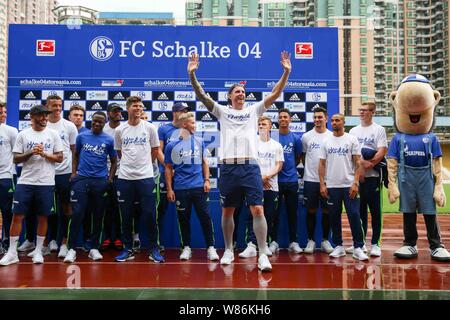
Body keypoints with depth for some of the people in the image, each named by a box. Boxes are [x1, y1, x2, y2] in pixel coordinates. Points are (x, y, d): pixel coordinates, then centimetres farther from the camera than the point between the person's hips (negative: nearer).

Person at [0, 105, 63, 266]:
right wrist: (31, 153, -12)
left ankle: (38, 251, 18)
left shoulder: (53, 134, 5)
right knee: (17, 215, 0)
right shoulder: (23, 134, 6)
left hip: (46, 183, 0)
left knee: (43, 217, 5)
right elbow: (16, 158, 3)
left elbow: (59, 158, 3)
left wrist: (44, 154, -12)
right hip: (25, 181, 0)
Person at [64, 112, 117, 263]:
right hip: (81, 179, 0)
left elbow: (114, 161, 10)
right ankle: (72, 248, 1)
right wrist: (73, 172, 5)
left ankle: (94, 248, 17)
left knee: (98, 215, 6)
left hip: (101, 181, 0)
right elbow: (76, 155, 16)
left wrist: (110, 178, 0)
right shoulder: (82, 136, 8)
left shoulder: (109, 140, 5)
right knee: (77, 213, -6)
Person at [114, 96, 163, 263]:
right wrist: (129, 163, 12)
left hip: (146, 177, -1)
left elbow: (155, 150, 10)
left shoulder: (150, 127, 1)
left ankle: (154, 249, 12)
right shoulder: (119, 130, 5)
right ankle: (128, 249, 20)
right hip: (125, 177, 2)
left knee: (149, 215, -1)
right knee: (126, 216, 8)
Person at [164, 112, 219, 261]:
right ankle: (186, 248, 20)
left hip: (199, 187, 1)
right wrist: (169, 189, -1)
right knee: (184, 219, 7)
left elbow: (204, 162, 13)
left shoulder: (199, 142, 7)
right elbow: (168, 168, 3)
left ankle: (211, 248, 7)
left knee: (205, 217, -1)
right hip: (180, 188, -1)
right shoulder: (172, 145, 0)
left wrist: (207, 180, 1)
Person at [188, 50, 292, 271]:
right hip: (228, 168, 1)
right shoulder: (222, 111, 11)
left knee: (258, 210, -7)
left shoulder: (254, 110, 13)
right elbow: (201, 96, 2)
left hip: (250, 167, 0)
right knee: (227, 211, 9)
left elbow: (275, 94, 6)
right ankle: (228, 251, 25)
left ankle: (263, 255, -2)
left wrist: (286, 72, -4)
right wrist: (192, 74, -11)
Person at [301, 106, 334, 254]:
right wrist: (309, 169, 7)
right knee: (311, 210, 5)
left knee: (326, 211, 6)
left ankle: (325, 240, 18)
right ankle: (311, 240, 15)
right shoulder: (306, 136, 4)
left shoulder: (332, 136, 2)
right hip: (310, 179, 0)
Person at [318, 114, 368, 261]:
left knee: (354, 216, -5)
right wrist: (322, 184, 0)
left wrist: (355, 183, -12)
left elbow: (358, 163, -3)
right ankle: (338, 246, 20)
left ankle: (358, 248, 3)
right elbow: (322, 164, 8)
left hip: (349, 185, -3)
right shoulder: (326, 142, 8)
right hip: (331, 186, 3)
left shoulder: (351, 140, 0)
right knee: (334, 217, 9)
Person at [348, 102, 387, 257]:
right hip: (356, 176, 4)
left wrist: (367, 165, -15)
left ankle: (375, 244, 7)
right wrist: (362, 162, -12)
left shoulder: (379, 129, 2)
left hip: (373, 176, -4)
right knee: (360, 210, 10)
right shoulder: (353, 131, 14)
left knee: (375, 210, 0)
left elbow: (382, 152, -7)